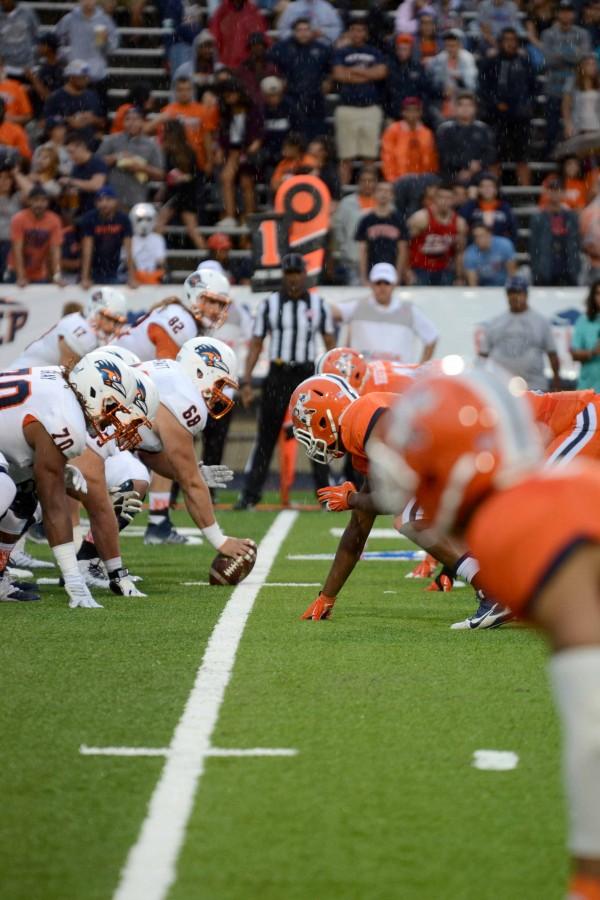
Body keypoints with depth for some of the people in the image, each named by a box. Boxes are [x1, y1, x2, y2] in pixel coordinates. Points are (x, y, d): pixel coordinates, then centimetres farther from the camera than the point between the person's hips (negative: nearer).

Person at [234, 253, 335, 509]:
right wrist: (246, 381, -2)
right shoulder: (269, 304, 2)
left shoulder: (319, 305, 5)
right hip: (278, 375, -1)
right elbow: (256, 344, 4)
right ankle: (249, 495, 5)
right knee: (266, 437, 2)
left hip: (308, 374, 1)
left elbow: (330, 344, 9)